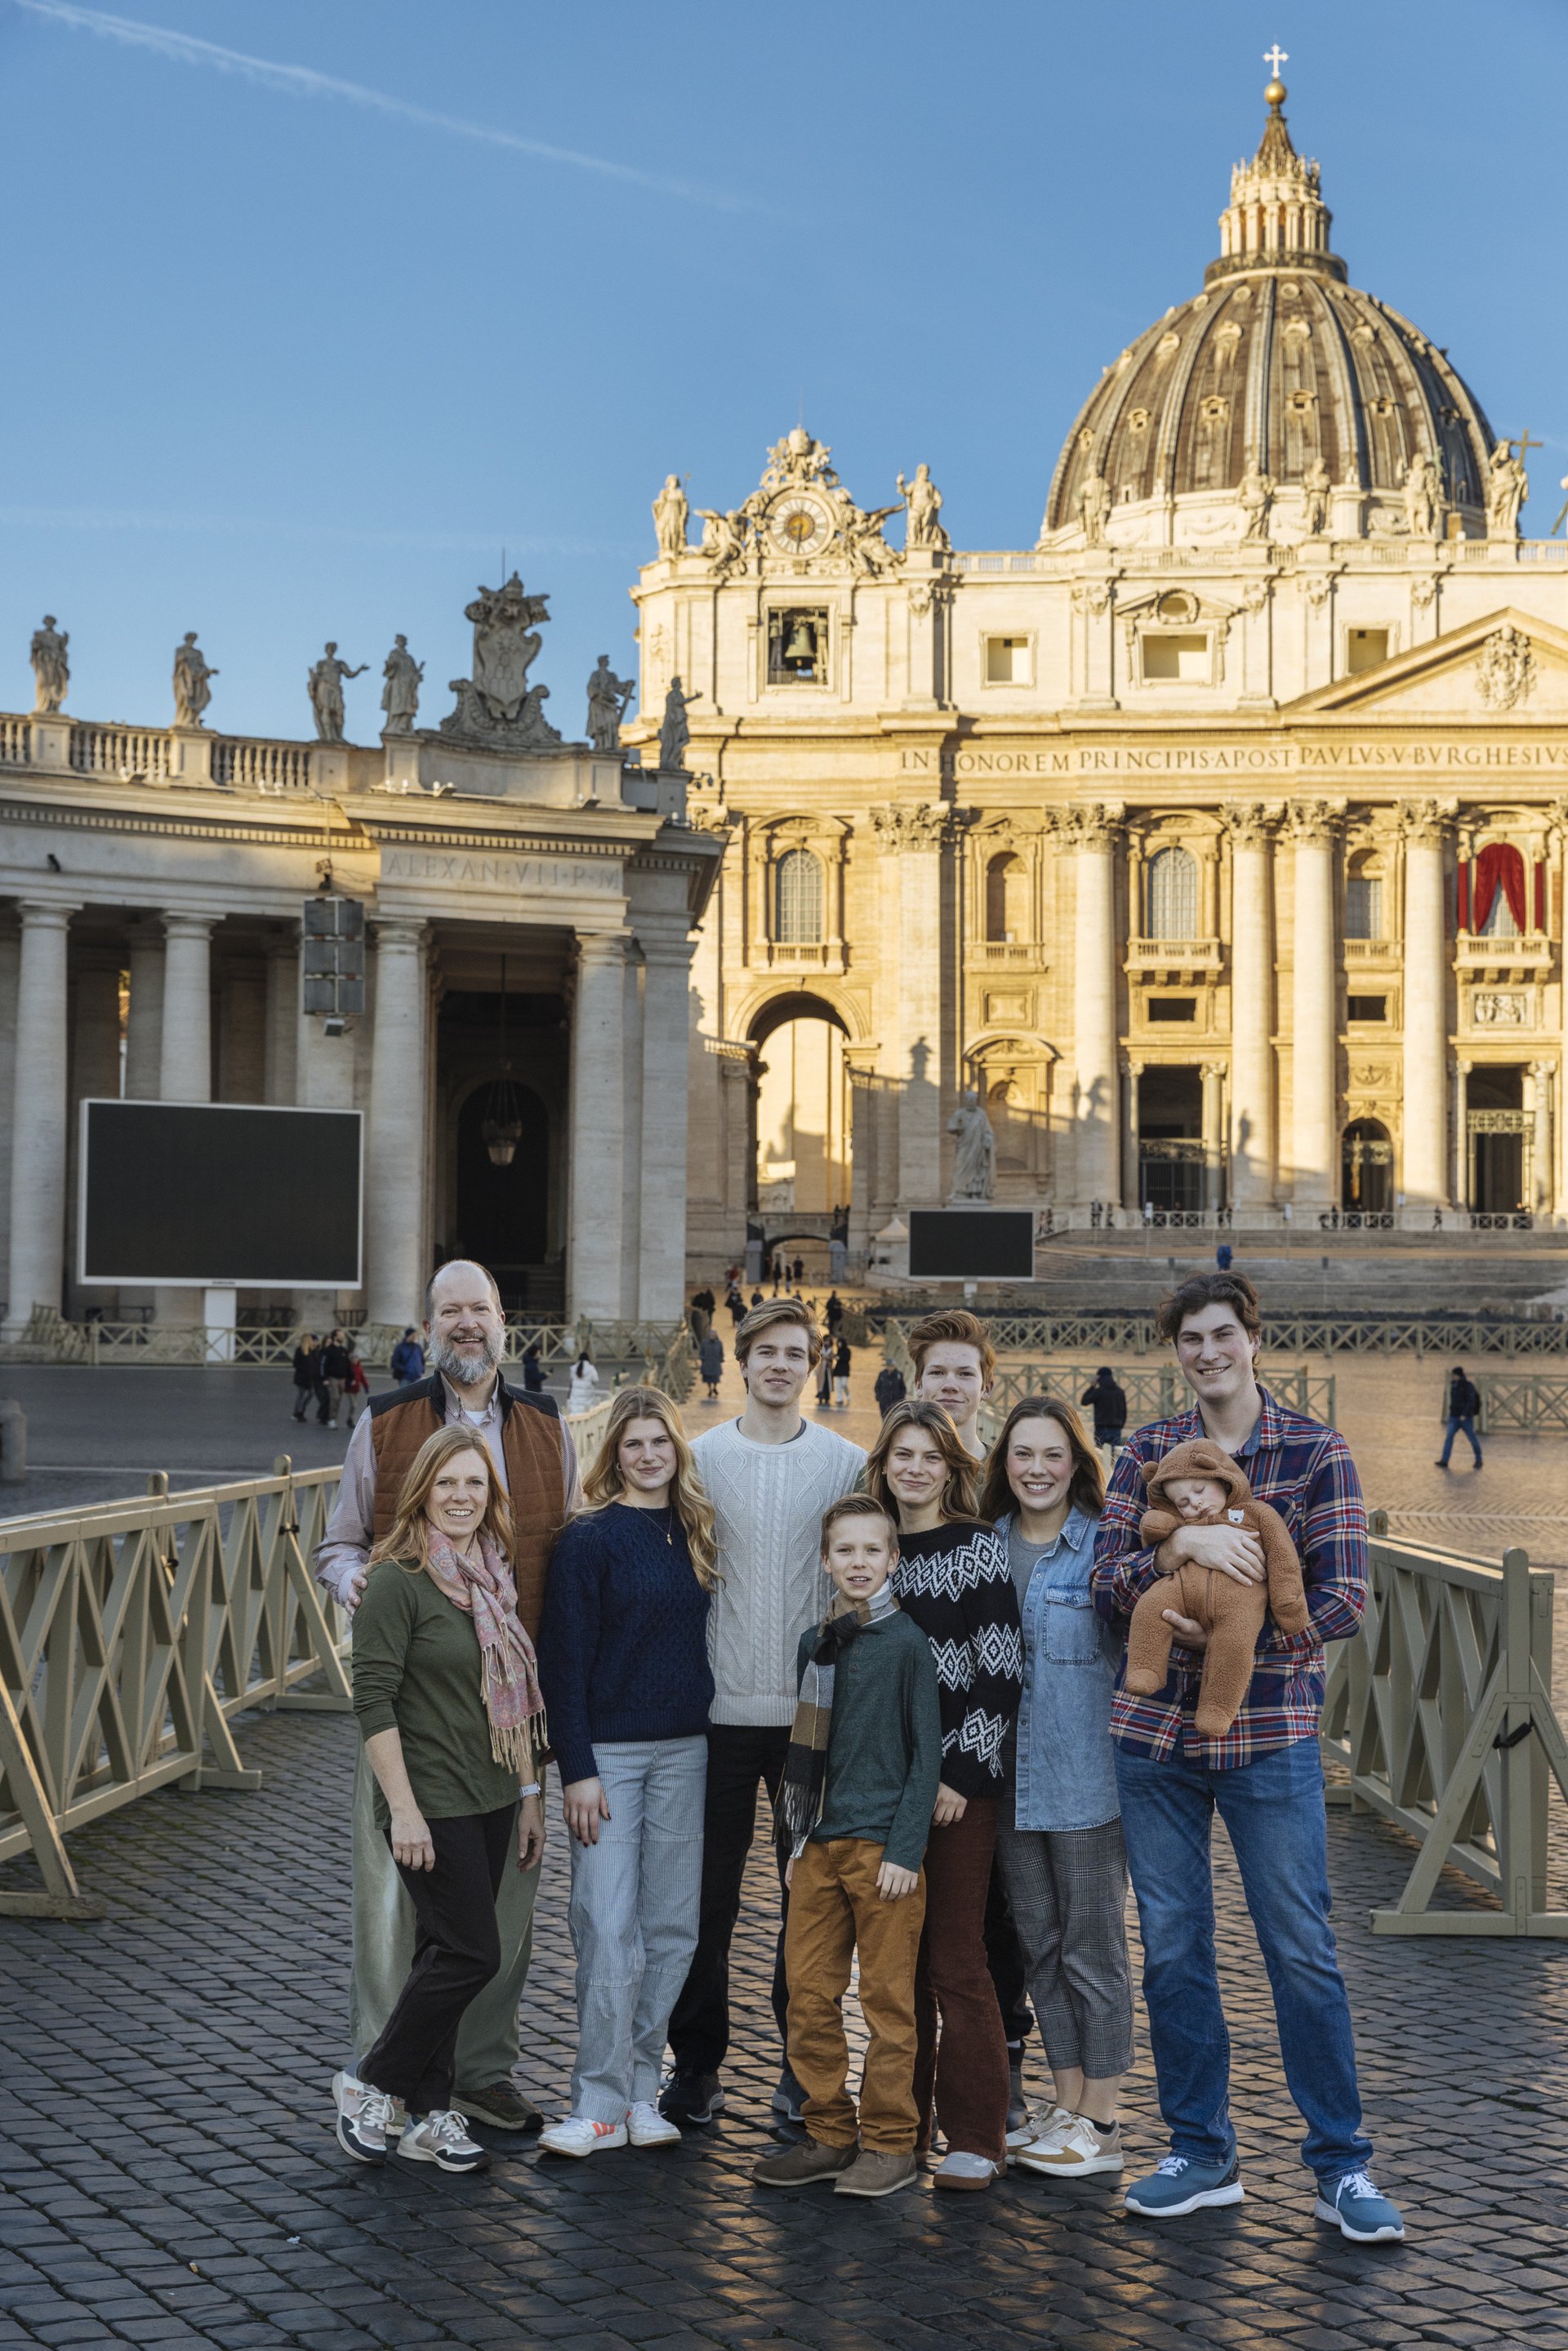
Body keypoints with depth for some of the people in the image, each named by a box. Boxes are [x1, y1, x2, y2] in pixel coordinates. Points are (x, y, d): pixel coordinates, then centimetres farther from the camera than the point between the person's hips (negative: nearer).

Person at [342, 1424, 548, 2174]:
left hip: (491, 1802, 7)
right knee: (471, 1953, -7)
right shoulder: (397, 1582, -13)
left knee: (447, 1954, 11)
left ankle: (428, 2116, 19)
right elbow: (374, 1701, -16)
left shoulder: (494, 1577, 11)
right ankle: (376, 2091, 9)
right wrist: (403, 1810, -19)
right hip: (432, 1804, -7)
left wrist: (528, 1792, 15)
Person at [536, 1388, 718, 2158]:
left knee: (671, 1928, 7)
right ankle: (601, 2107, 0)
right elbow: (563, 1659, -8)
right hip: (609, 1752, -5)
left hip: (683, 1751, 5)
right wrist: (576, 1769, -13)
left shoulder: (694, 1534, 9)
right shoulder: (589, 1538, -6)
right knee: (609, 1933, -7)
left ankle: (639, 2091, 16)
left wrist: (708, 1733, 9)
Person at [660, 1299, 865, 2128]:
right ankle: (697, 2063, 14)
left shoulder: (847, 1463, 4)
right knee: (706, 1894, 3)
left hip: (815, 1709, 0)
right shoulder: (701, 1457, 4)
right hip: (719, 1708, 0)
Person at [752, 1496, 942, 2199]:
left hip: (883, 1847, -5)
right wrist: (795, 1838, 13)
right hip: (819, 1844, 6)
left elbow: (926, 1753, -6)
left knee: (887, 2001, 1)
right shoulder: (814, 1644, 11)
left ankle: (889, 2144, 10)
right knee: (809, 1995, 6)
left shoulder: (907, 1643, -5)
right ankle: (829, 2135, 17)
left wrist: (905, 1850, -12)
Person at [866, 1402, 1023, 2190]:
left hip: (959, 1778, -5)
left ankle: (975, 2138, 5)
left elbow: (1001, 1672, -9)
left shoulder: (979, 1549, -5)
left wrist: (959, 1770, -14)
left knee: (956, 1960, -4)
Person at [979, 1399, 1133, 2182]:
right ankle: (1066, 2099, 24)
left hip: (1085, 1778, -5)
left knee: (1092, 1944, 2)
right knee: (1039, 1942, 12)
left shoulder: (1104, 1545, -7)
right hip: (1009, 1776, 5)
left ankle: (1101, 2121, 11)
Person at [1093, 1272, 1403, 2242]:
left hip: (1271, 1732, -3)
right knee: (1172, 1947, 7)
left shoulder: (1317, 1451, 1)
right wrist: (1184, 1543, -19)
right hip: (1154, 1730, 3)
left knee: (1302, 1949, -1)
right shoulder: (1147, 1452, 8)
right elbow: (1109, 1584, -1)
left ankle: (1342, 2165, 11)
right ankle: (1203, 2153, 20)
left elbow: (1345, 1599, -5)